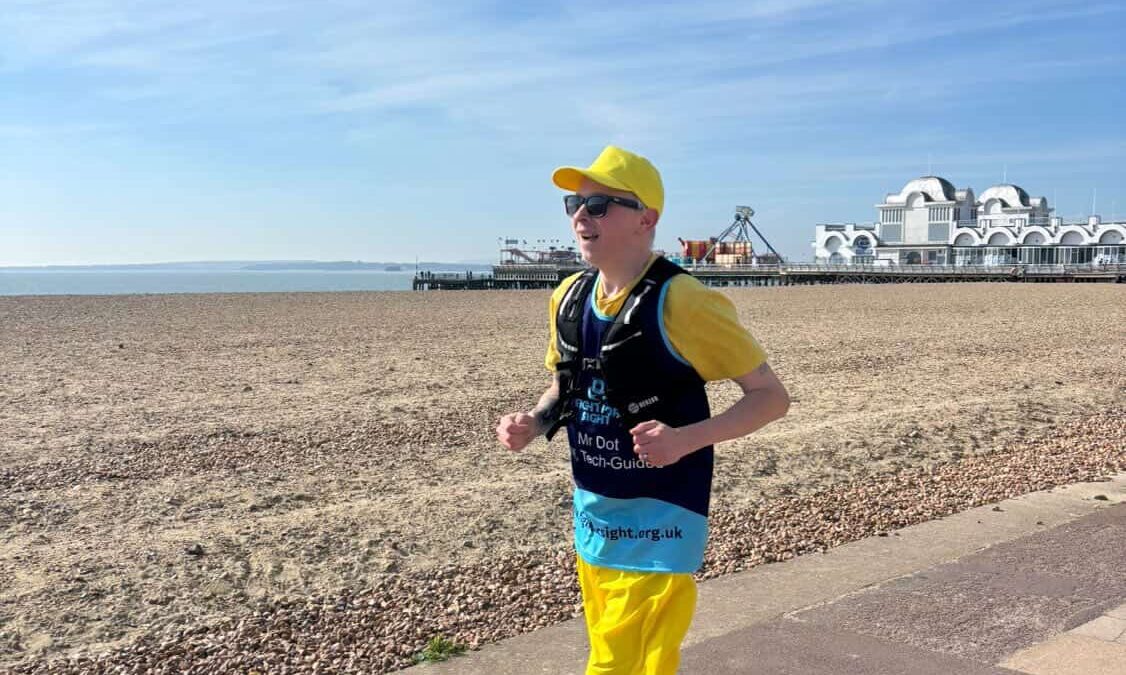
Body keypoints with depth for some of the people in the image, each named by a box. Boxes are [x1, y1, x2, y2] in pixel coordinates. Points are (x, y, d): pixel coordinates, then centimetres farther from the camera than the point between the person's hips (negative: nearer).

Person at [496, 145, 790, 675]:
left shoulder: (680, 302, -19)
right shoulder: (568, 298, 1)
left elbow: (771, 397, -13)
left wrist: (684, 440, -27)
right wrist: (533, 423, -4)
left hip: (658, 518, -7)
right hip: (592, 512, 7)